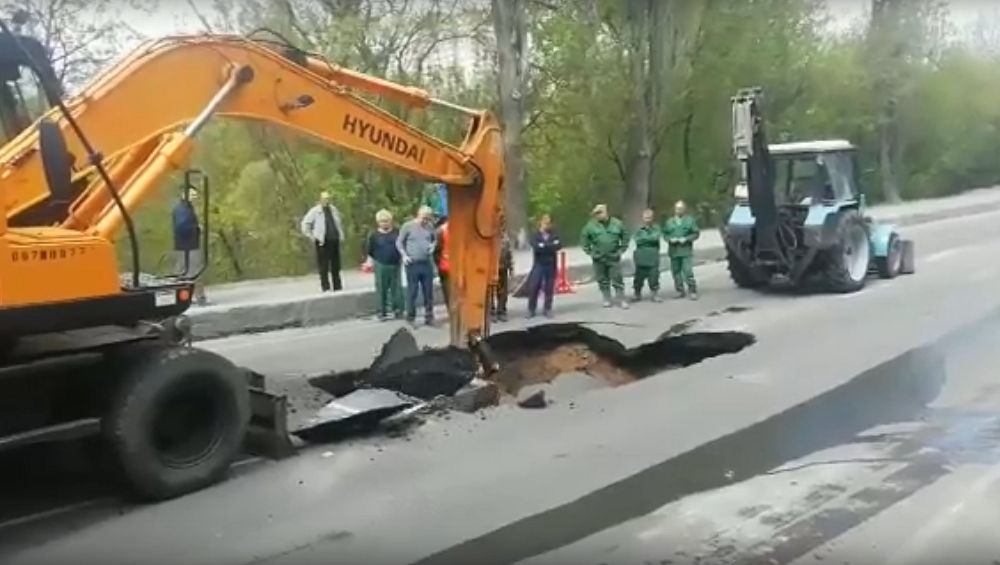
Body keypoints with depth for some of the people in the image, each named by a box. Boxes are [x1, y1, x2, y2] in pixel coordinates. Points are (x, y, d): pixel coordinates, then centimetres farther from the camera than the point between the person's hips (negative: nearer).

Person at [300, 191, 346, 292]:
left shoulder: (334, 210, 11)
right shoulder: (315, 211, -4)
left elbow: (340, 223, 24)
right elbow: (305, 223, -2)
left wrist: (341, 236, 15)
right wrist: (311, 236, -4)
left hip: (334, 240, 5)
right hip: (322, 242, -5)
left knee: (336, 265, 9)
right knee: (324, 266, -3)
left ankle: (338, 287, 17)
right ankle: (325, 287, 1)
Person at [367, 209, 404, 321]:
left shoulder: (397, 233, 5)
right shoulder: (374, 236, 2)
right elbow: (371, 253, 6)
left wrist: (403, 258, 6)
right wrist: (372, 263, -1)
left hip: (395, 265, 1)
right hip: (381, 266, -1)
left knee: (397, 289, 2)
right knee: (381, 290, 2)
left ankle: (398, 311, 12)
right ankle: (382, 312, 10)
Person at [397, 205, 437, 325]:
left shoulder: (430, 227, 7)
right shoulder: (408, 226, -3)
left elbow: (435, 240, 21)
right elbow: (399, 242, 2)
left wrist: (433, 246, -1)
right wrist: (404, 255, -10)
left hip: (427, 264, 3)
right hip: (413, 264, -3)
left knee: (429, 291, 7)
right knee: (412, 292, 0)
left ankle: (429, 316, 17)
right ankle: (410, 317, 9)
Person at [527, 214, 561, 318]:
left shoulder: (554, 234, 8)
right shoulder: (535, 235, 1)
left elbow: (559, 245, -7)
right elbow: (536, 247, -15)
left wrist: (544, 246, -14)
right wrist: (551, 246, -11)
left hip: (551, 265, 2)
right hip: (539, 265, -2)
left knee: (549, 288, 3)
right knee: (534, 287, -4)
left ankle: (547, 309, 12)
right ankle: (531, 309, 5)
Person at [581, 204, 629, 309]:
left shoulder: (617, 223, -4)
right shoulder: (591, 225, -6)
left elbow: (625, 237, 7)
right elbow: (584, 238, 5)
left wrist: (621, 250, 1)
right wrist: (589, 251, 1)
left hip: (614, 257, -1)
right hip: (598, 258, 1)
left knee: (617, 280, 0)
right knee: (603, 280, 9)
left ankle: (621, 300, 7)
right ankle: (607, 299, 21)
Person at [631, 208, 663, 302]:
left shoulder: (656, 228, 5)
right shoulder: (639, 229, 7)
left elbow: (656, 237, -13)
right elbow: (637, 240, -7)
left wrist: (644, 238, -5)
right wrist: (650, 239, -9)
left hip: (653, 258, -1)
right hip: (641, 257, 1)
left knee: (654, 276, -1)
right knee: (639, 277, 4)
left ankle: (654, 294, 12)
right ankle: (637, 294, 17)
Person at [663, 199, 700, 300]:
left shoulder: (690, 220, 3)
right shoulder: (669, 221, 12)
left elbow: (696, 233, 1)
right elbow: (665, 234, 12)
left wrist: (686, 239, -13)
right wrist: (670, 239, -9)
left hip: (686, 250, -4)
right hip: (674, 250, 4)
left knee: (688, 271, -11)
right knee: (676, 271, 6)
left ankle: (693, 291, -3)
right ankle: (680, 291, 17)